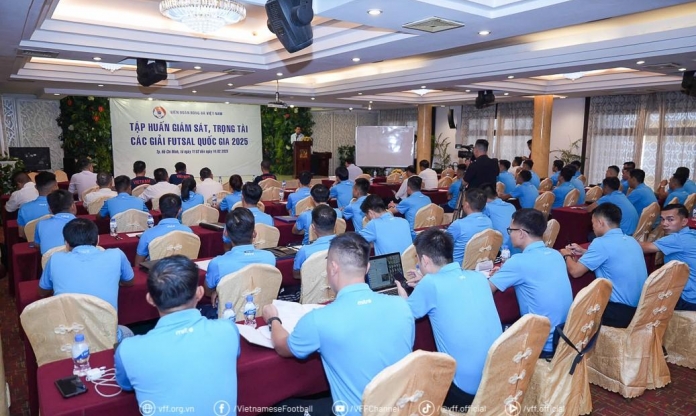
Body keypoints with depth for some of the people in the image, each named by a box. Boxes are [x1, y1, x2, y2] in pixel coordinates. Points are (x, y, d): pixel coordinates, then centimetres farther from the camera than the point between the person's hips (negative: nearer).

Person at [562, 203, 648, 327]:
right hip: (640, 309, 8)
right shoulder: (631, 241, 10)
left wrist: (567, 256, 9)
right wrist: (584, 252, 26)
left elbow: (575, 271, -11)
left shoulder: (601, 243, -16)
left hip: (620, 313, -8)